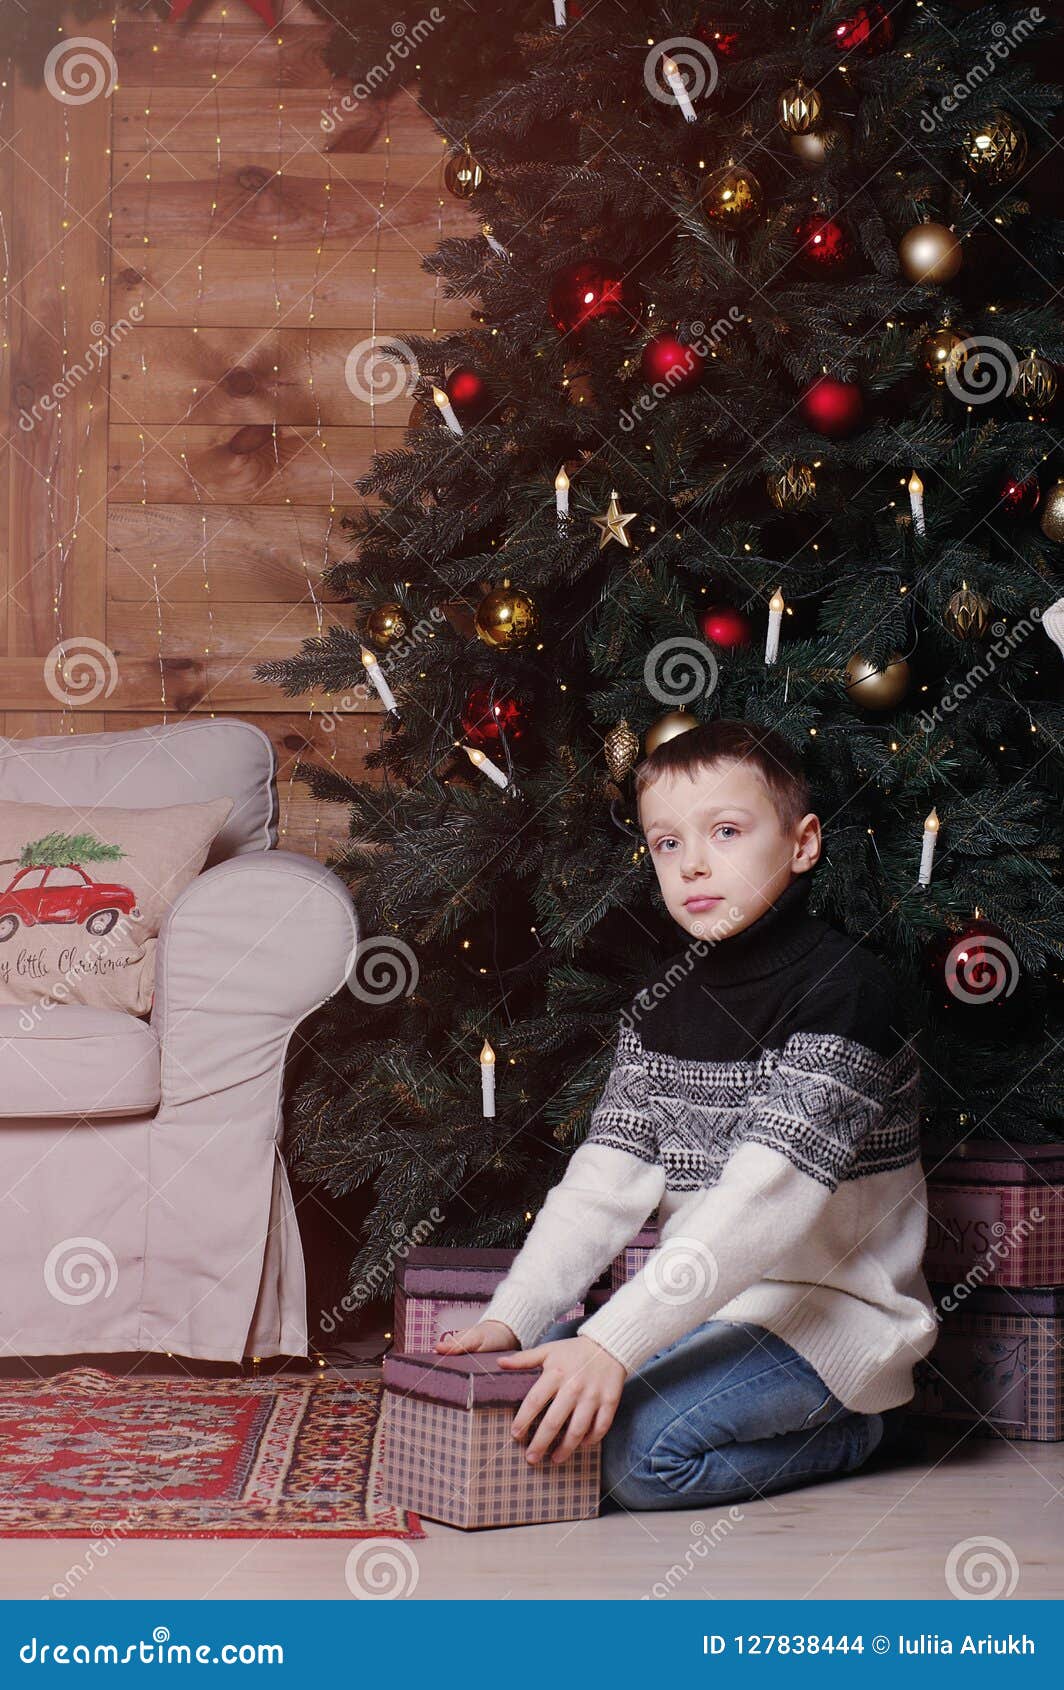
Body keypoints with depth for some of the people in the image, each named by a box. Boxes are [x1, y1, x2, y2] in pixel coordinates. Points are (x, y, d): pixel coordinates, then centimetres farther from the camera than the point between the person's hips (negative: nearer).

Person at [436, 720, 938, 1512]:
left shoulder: (844, 990, -17)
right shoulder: (662, 1005, 9)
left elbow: (766, 1200, -26)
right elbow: (605, 1180, 4)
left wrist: (612, 1343, -32)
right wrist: (511, 1318, -11)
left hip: (829, 1316, -8)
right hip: (700, 1303, 8)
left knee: (638, 1446, -26)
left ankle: (843, 1430, 0)